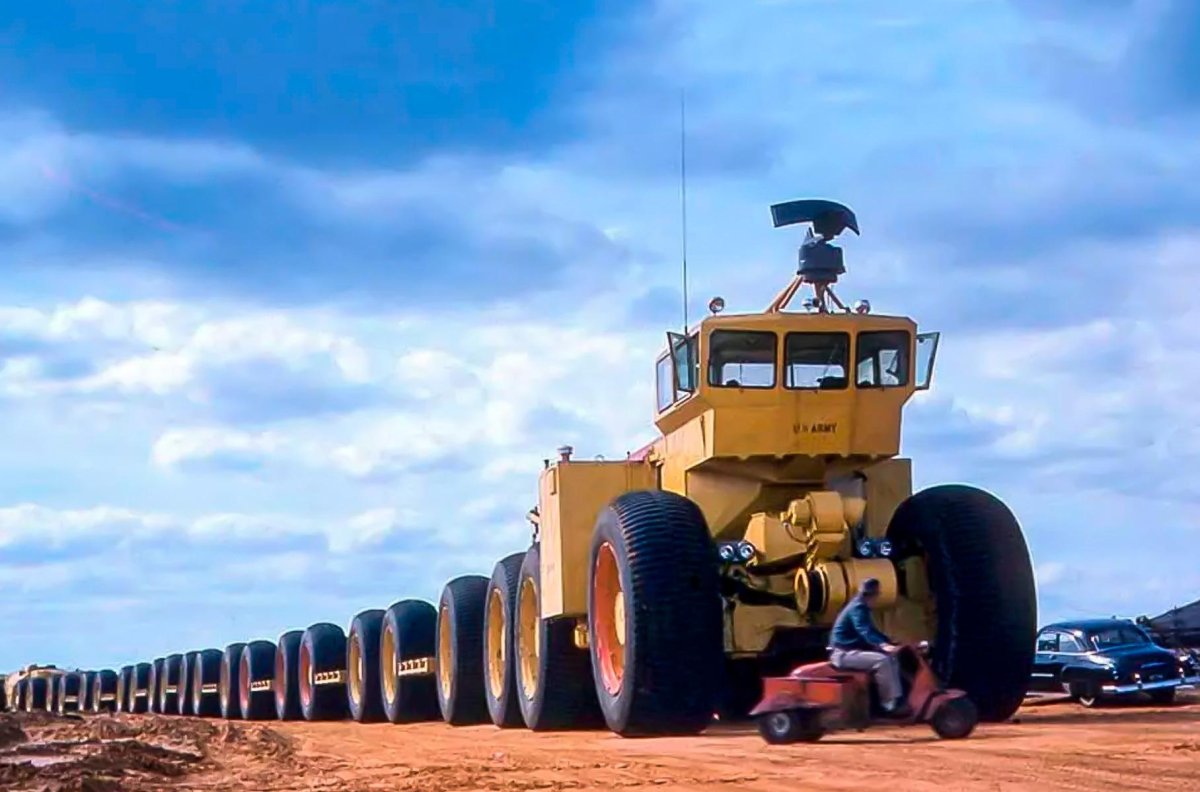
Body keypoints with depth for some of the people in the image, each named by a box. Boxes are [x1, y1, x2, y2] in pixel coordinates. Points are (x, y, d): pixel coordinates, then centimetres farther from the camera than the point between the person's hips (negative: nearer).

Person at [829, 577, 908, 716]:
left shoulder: (862, 607, 15)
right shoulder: (858, 607, -17)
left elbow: (871, 630, 26)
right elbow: (865, 631, -33)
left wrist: (890, 642, 16)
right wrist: (883, 645, -48)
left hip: (854, 650, 10)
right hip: (844, 653, -10)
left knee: (891, 658, 6)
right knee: (882, 660, -26)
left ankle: (897, 699, 5)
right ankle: (889, 705, -20)